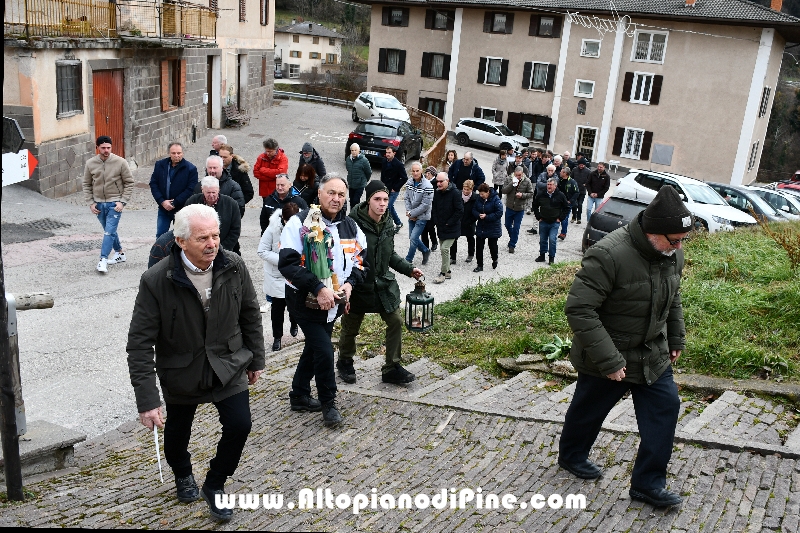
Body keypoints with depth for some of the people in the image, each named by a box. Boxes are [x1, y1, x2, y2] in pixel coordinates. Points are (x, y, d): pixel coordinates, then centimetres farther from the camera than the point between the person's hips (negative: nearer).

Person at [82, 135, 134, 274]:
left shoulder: (120, 162, -10)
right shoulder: (90, 164, -1)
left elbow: (129, 183, -4)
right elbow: (87, 185, 8)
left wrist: (122, 202, -10)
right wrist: (91, 203, 0)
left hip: (114, 203, -4)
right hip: (99, 203, 4)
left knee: (109, 231, -12)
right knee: (109, 231, 16)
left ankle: (103, 260, -13)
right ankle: (119, 253, 34)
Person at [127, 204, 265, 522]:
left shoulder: (234, 267, -14)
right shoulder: (156, 281, -24)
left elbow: (250, 314, 2)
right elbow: (140, 343, -20)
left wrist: (255, 359, 8)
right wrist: (147, 401, -22)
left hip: (229, 367, 2)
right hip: (180, 373, -1)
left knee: (239, 425, -7)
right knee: (177, 433, 17)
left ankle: (214, 486, 20)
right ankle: (182, 475, 52)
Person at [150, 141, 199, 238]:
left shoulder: (191, 169, -8)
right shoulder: (160, 165, 5)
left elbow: (191, 189, -12)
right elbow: (153, 184, 4)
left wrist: (174, 203, -14)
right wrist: (162, 201, -10)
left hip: (181, 209, -4)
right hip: (163, 208, 4)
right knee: (160, 236, 6)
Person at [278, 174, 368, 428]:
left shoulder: (350, 226, 4)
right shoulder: (300, 222, -15)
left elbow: (362, 258, 10)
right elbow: (287, 263, -22)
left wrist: (349, 283, -9)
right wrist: (318, 288, -27)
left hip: (334, 301, 7)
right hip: (305, 301, -6)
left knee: (314, 348, 19)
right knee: (324, 351, -9)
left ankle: (299, 396, 36)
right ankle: (328, 403, 11)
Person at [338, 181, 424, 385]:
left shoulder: (388, 225, 1)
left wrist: (409, 269, 7)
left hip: (384, 284, 6)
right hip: (358, 286, -5)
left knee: (396, 321, 2)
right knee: (350, 328, 12)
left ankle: (392, 368, 16)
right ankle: (345, 362, 39)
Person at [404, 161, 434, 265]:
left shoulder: (427, 186, -22)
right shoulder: (409, 182, -2)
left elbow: (425, 205, -20)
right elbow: (407, 198, 6)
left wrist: (411, 214, -15)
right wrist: (408, 212, -8)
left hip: (422, 216, -7)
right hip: (411, 216, 7)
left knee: (413, 238, -9)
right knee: (412, 237, 15)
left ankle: (408, 260, 6)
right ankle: (426, 251, 38)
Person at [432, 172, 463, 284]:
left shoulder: (455, 193, -16)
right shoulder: (437, 193, 5)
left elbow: (460, 210, -17)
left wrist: (449, 223, -15)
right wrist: (436, 221, 4)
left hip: (451, 228, -7)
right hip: (441, 227, 7)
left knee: (445, 248, -12)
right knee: (443, 248, 13)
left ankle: (443, 274, -4)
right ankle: (447, 272, 26)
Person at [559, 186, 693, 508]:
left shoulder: (672, 254, -5)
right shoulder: (609, 255, -31)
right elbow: (578, 309, -31)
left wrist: (676, 339, 16)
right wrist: (608, 360, -30)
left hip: (654, 357, 7)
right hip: (607, 361, -6)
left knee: (664, 409, 5)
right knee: (588, 411, 14)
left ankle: (648, 483, 20)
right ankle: (571, 456, 43)